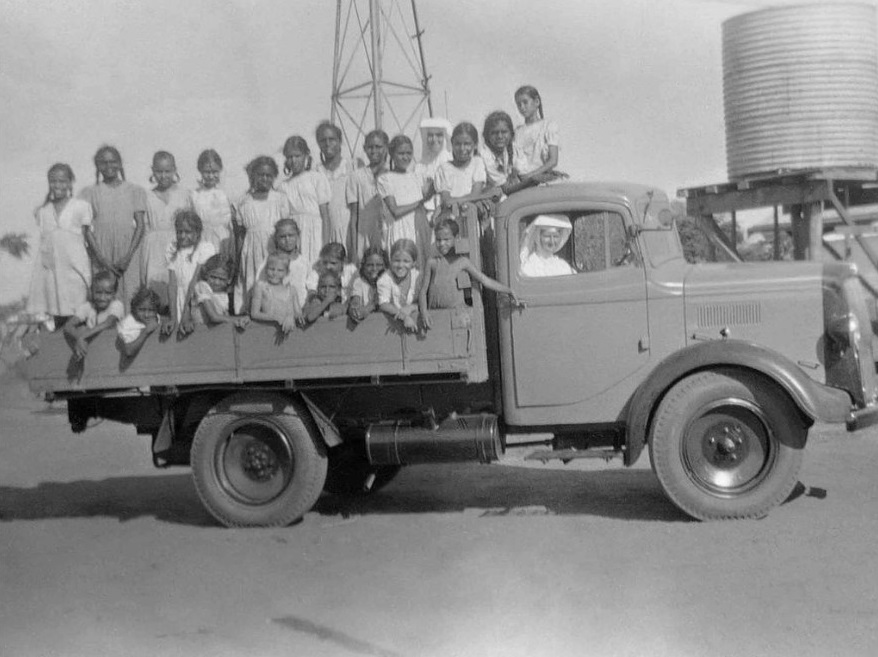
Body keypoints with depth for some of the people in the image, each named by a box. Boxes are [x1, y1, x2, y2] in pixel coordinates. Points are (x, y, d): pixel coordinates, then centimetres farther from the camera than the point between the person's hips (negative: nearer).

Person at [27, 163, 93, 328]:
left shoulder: (81, 207, 3)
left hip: (73, 268, -3)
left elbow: (83, 238, 3)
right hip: (50, 268, 3)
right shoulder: (42, 211, 12)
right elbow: (44, 240, 13)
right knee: (58, 317, 4)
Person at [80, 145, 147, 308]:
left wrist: (128, 256, -9)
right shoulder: (90, 193, 9)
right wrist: (101, 258, -9)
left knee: (129, 295, -8)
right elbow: (87, 230, 3)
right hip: (100, 251, 0)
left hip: (129, 253, 0)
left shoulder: (135, 191, 9)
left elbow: (140, 226, 4)